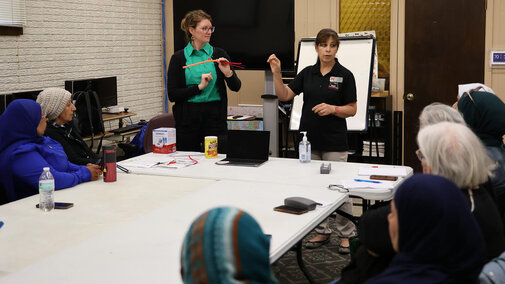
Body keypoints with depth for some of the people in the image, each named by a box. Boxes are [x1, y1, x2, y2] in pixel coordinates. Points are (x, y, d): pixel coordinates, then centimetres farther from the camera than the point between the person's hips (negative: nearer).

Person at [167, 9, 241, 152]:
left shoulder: (219, 54, 6)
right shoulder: (178, 58, 1)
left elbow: (236, 87, 4)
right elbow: (172, 95, -4)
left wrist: (228, 73, -16)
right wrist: (199, 86, -13)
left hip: (215, 117, 1)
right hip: (188, 119, -1)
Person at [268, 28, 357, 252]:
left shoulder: (344, 75, -3)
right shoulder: (307, 73, 8)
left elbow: (352, 109, -3)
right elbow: (284, 95, 3)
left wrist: (332, 109, -20)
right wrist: (276, 73, -9)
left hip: (334, 142, -4)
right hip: (309, 140, 4)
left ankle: (346, 235, 11)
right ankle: (322, 232, 23)